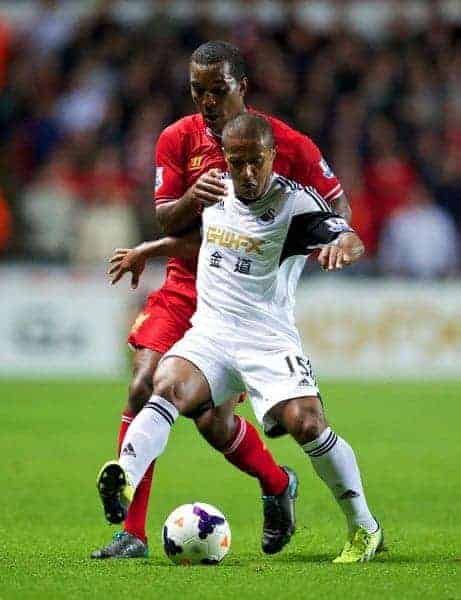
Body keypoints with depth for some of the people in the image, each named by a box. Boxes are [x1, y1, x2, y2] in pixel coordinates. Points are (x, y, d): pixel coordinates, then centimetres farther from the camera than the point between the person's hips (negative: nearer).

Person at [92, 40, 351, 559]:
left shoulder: (287, 144, -6)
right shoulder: (178, 139, 1)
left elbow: (338, 206, 4)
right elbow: (166, 221, -1)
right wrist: (193, 197, -24)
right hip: (184, 286, 3)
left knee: (213, 420, -11)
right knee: (143, 388, -14)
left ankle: (277, 486, 21)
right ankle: (132, 532, -8)